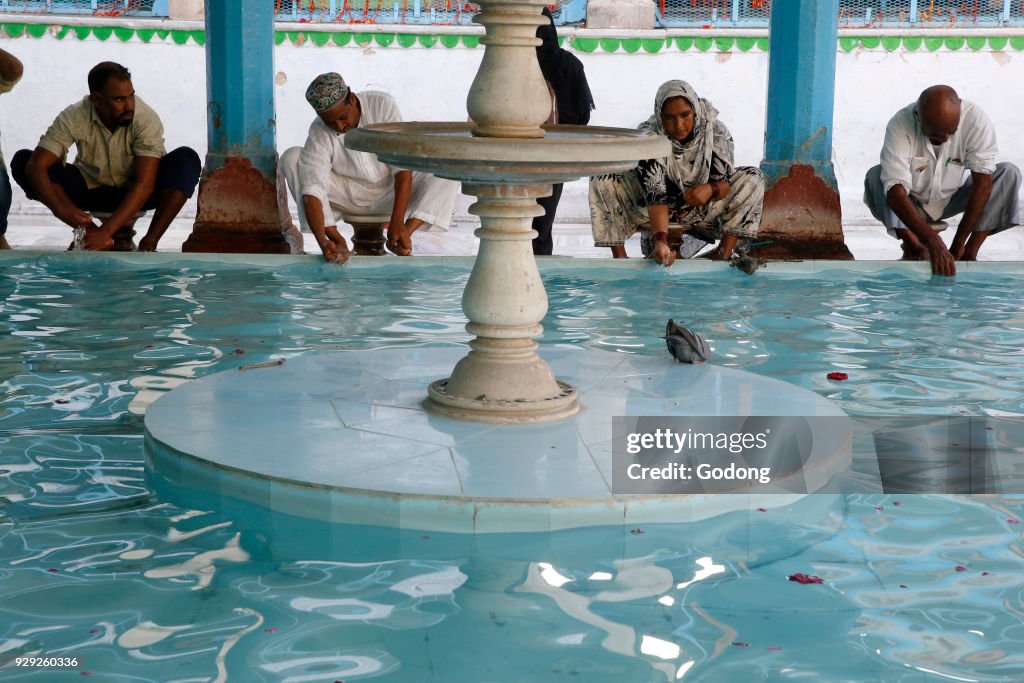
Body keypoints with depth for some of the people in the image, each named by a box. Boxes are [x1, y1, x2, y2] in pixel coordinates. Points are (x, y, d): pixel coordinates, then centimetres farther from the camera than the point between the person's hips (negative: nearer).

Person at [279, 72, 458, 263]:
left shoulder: (382, 104, -22)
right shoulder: (319, 133, -22)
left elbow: (403, 167, -25)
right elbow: (311, 191, -30)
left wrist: (397, 223, -34)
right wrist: (322, 242, -46)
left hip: (391, 192, 0)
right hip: (347, 195, 0)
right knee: (292, 158, -23)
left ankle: (405, 234, -32)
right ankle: (335, 238, -25)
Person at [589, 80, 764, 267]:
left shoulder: (717, 133, -18)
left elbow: (725, 183, -13)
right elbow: (655, 194, -33)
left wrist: (711, 189, -39)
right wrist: (660, 239, -47)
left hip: (701, 210, 2)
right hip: (655, 212, -2)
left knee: (752, 179, -18)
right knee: (602, 182, -24)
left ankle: (724, 252, -16)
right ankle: (619, 257, -18)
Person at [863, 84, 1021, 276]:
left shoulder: (976, 120, -26)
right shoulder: (899, 126, -32)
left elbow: (983, 183, -26)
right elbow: (895, 191, -39)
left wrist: (959, 243, -30)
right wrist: (933, 242, -49)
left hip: (951, 201, 2)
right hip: (911, 204, -2)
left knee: (1009, 174, -21)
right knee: (875, 176, -31)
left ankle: (969, 254, -19)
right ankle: (914, 247, -19)